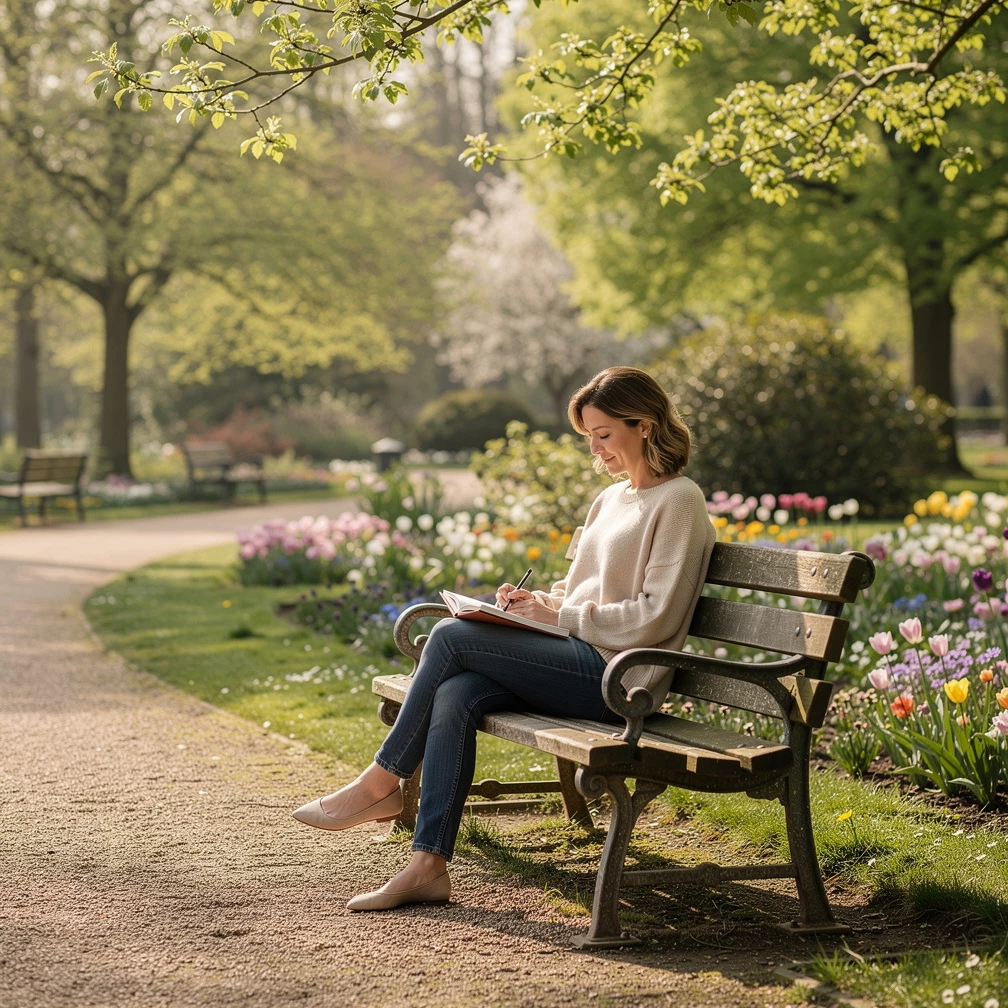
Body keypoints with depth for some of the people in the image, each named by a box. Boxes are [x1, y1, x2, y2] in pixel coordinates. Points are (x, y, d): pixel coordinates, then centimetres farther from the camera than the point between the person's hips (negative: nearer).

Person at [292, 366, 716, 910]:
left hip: (616, 676, -8)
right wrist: (535, 600, 4)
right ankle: (428, 865, -21)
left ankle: (382, 782, -4)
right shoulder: (610, 500, 21)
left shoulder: (678, 501, -6)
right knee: (454, 696, -20)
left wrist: (560, 614, -12)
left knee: (451, 636, -17)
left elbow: (656, 617, -14)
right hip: (579, 664, 8)